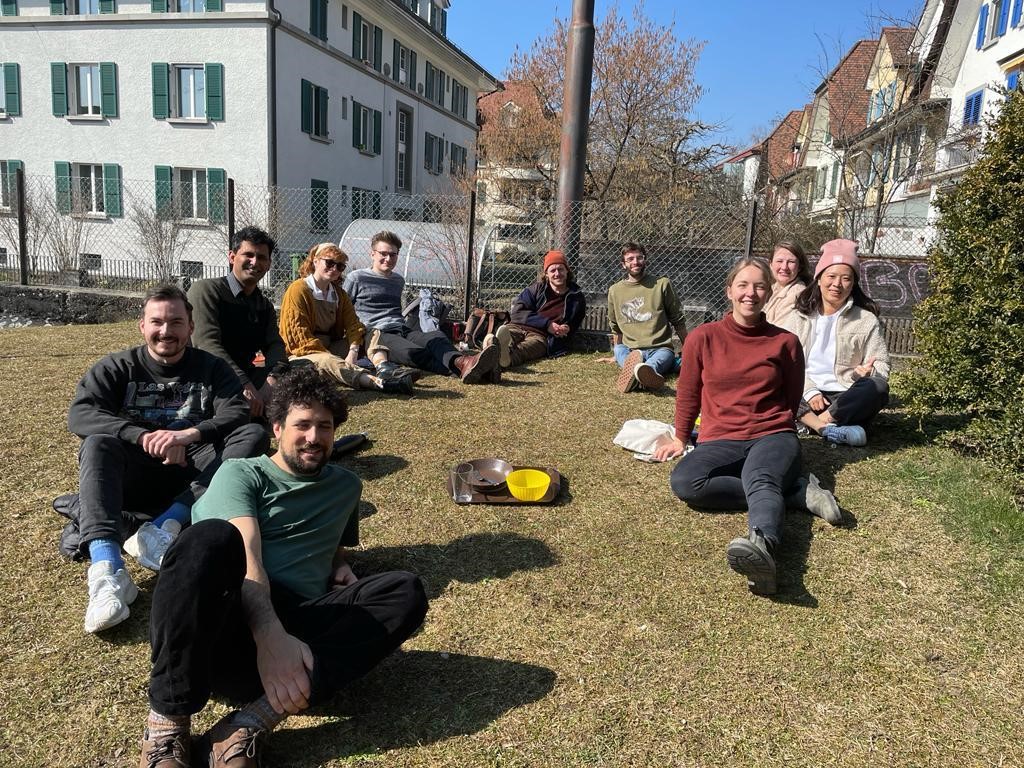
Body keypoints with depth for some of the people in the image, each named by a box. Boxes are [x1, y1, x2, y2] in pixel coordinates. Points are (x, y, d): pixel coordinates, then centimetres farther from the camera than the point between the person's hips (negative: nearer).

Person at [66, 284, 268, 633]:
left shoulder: (211, 368, 7)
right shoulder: (117, 368, 5)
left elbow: (237, 413, -10)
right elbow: (80, 413, -12)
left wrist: (189, 434, -29)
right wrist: (143, 437, -29)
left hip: (195, 471, 1)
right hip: (136, 476, 0)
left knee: (254, 434, -21)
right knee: (98, 444, -29)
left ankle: (166, 526, -35)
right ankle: (107, 569, -49)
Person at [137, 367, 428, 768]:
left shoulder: (346, 486, 22)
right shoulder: (241, 473, 8)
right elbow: (245, 554, -9)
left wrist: (340, 567, 12)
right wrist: (269, 636, -27)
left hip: (297, 623, 3)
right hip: (227, 617, -3)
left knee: (406, 591, -22)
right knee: (212, 536, -34)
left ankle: (251, 723, -31)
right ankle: (168, 725, -27)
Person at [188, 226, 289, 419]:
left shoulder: (265, 306, 17)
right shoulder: (205, 290, -5)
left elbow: (274, 344, 0)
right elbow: (207, 343, -18)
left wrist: (273, 378, -24)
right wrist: (245, 386, -30)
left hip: (245, 377, 7)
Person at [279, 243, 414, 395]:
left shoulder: (338, 293, 15)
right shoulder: (297, 290, -7)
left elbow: (353, 323, 0)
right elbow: (300, 335, -16)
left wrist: (353, 351, -21)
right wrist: (331, 358, -24)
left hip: (330, 349, 7)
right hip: (303, 353, -7)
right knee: (329, 361, -39)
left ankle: (383, 369, -40)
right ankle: (378, 382, -66)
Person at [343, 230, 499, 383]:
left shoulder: (399, 281, 26)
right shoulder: (356, 278, 9)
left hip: (401, 330, 5)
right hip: (376, 334, -4)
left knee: (436, 336, -32)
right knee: (414, 352, -37)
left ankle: (460, 361, -63)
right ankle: (459, 366, -61)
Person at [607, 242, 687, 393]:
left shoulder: (661, 284, 6)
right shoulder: (615, 291, 13)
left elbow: (678, 320, 13)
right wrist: (618, 354, 23)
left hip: (661, 348, -4)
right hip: (629, 350, 4)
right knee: (619, 350, -31)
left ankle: (644, 371, -74)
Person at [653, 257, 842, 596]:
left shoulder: (785, 342, 5)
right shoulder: (702, 338, 5)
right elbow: (688, 393, 16)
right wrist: (680, 438, 20)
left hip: (772, 436, -1)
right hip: (719, 441, 1)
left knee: (759, 479, -36)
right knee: (684, 482, -32)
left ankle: (762, 545, -68)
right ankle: (798, 490, -24)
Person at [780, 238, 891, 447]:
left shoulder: (866, 321, 9)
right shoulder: (798, 318, 10)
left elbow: (882, 367, 4)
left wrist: (865, 372, -20)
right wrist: (810, 392, -15)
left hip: (845, 402, 0)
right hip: (804, 398, 0)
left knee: (877, 387, -32)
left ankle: (807, 424, -31)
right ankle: (825, 428, -41)